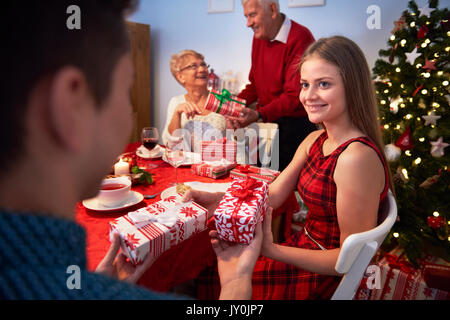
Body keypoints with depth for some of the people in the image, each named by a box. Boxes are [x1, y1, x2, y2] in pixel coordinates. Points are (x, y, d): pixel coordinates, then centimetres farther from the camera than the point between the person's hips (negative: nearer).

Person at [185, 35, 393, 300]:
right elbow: (272, 195, 0)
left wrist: (272, 250, -30)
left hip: (324, 280, -7)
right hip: (303, 247, 7)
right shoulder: (315, 141, 0)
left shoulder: (356, 157, -27)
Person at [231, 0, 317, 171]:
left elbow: (293, 95, -21)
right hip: (266, 122, 7)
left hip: (296, 124, -7)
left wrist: (259, 114, -32)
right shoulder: (259, 36, 10)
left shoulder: (300, 38, -15)